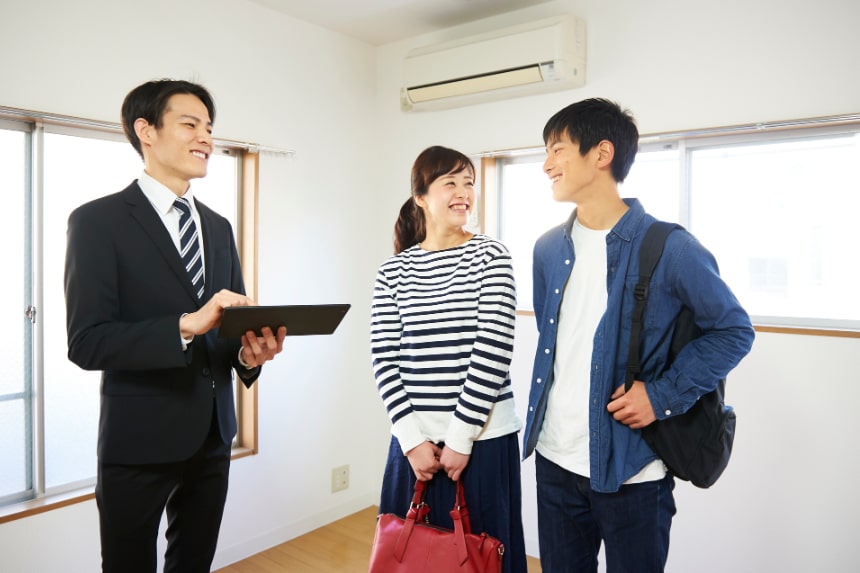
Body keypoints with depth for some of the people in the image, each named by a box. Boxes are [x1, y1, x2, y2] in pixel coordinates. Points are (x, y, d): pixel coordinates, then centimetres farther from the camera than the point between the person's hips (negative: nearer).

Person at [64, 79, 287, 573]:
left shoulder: (218, 227, 10)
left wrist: (250, 352, -10)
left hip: (213, 435, 6)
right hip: (141, 439, -5)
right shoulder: (99, 220, -8)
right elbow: (87, 342, -16)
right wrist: (187, 325, -28)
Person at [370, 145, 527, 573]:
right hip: (413, 440, 2)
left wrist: (461, 438, -11)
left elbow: (494, 351, -10)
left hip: (483, 438, -2)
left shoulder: (490, 256, -3)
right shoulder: (393, 271, 4)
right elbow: (384, 359, 0)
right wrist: (413, 438, -7)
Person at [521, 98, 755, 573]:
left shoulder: (669, 247, -13)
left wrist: (664, 395, -15)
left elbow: (734, 329, -5)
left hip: (631, 469, -5)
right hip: (555, 461, 5)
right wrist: (541, 417, 12)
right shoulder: (549, 249, 4)